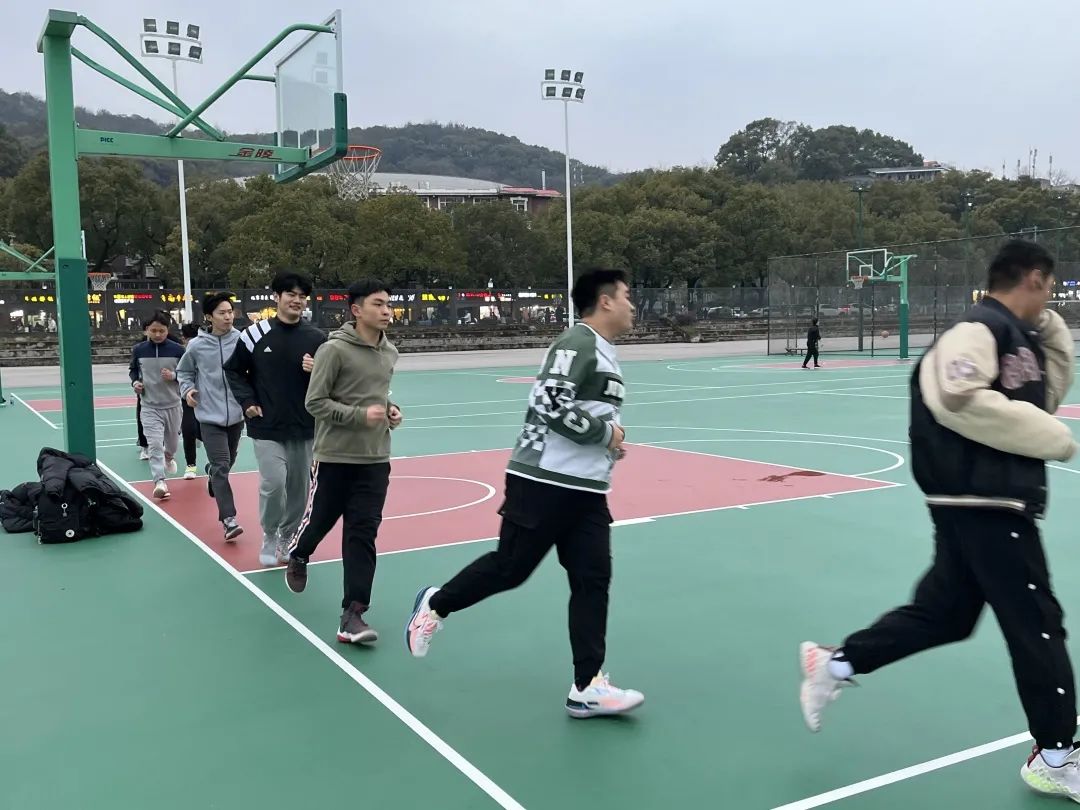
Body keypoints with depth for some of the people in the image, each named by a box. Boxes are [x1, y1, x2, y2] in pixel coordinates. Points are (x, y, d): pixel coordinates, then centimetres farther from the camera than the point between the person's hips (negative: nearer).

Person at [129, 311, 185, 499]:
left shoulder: (177, 350, -9)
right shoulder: (139, 350, -3)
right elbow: (133, 369, 14)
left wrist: (174, 376, -21)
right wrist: (135, 382, -6)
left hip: (172, 405, 1)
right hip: (149, 407, -1)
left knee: (172, 442, 20)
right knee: (154, 445, -14)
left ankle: (169, 456, 55)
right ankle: (160, 482, -15)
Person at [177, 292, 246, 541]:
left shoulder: (241, 340, -7)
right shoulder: (196, 345, -4)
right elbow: (184, 371, 12)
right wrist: (187, 389, -5)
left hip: (236, 415, 2)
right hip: (210, 417, -2)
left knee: (226, 464, 20)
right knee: (221, 467, -10)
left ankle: (211, 473, 55)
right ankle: (229, 519, -8)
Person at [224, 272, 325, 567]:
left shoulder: (317, 338, -1)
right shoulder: (255, 334, -4)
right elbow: (234, 370, 7)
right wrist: (247, 401, -4)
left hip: (304, 428, 2)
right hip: (266, 427, -2)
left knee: (298, 488, 10)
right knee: (274, 483, -12)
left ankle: (287, 538, 31)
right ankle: (270, 537, 14)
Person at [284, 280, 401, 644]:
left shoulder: (389, 353, 7)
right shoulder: (334, 349, -13)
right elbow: (315, 403, -13)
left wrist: (391, 409, 3)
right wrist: (361, 415, -22)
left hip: (375, 459, 4)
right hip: (335, 457, -4)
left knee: (362, 536, -1)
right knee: (318, 520, 12)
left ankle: (352, 615, 2)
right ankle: (297, 557, 47)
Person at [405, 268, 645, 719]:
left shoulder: (605, 355, 18)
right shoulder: (576, 345, -14)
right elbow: (552, 406, -25)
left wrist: (609, 446, 11)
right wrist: (606, 433, -15)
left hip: (587, 489, 9)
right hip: (545, 483, -9)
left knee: (593, 579, 3)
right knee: (510, 568, 0)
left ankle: (587, 687, 7)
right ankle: (435, 605, 26)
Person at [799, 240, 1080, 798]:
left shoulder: (1018, 338, 15)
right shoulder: (979, 331, -16)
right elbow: (958, 399, -30)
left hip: (991, 503, 10)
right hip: (983, 503, -10)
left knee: (942, 612, 16)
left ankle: (835, 665, 26)